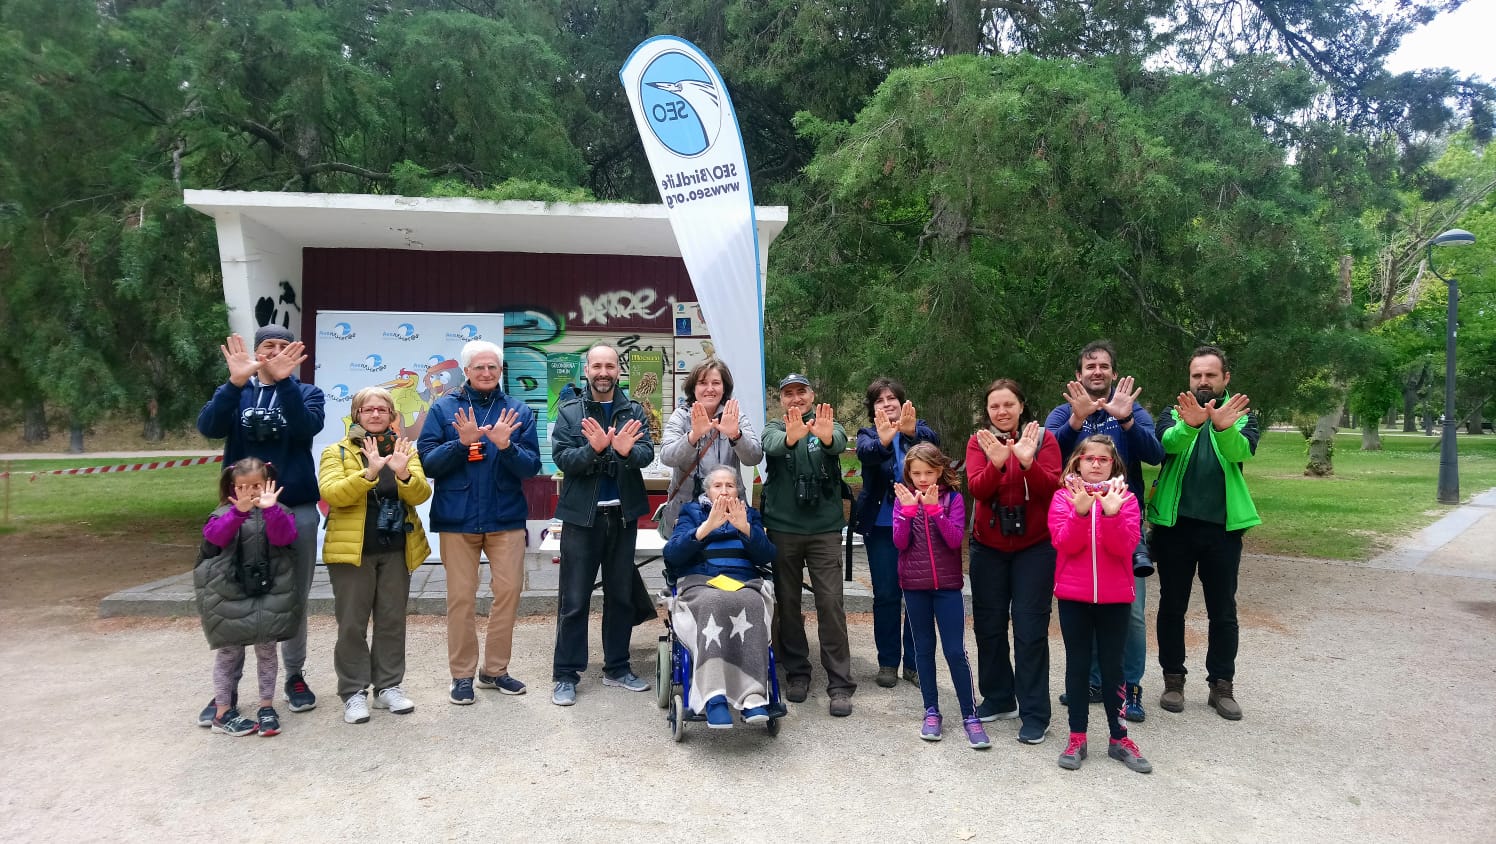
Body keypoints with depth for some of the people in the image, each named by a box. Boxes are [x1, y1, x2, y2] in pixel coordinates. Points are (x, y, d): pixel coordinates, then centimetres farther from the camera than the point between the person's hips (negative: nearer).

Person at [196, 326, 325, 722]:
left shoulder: (306, 393, 5)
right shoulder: (235, 392, 7)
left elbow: (307, 427, -17)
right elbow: (208, 426, -13)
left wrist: (283, 381, -27)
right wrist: (236, 383, -27)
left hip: (297, 509, 0)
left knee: (294, 599, 9)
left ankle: (295, 677, 23)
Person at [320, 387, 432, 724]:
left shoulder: (405, 450, 10)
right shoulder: (337, 452, 2)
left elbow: (421, 494, -4)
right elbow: (332, 493, -15)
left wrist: (403, 473, -24)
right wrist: (369, 472, -29)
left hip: (396, 550, 3)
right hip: (352, 549, -2)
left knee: (393, 620, 8)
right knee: (352, 624, 1)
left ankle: (389, 686, 19)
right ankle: (353, 692, 11)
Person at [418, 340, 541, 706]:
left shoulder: (519, 411, 3)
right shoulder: (443, 409, 3)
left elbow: (532, 466, -3)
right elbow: (428, 463, -4)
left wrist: (505, 446, -21)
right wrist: (462, 442, -19)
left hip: (506, 517, 1)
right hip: (457, 518, -1)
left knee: (508, 592, 4)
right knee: (461, 598, 4)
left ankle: (495, 669, 20)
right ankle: (462, 674, 17)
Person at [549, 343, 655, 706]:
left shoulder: (633, 411, 4)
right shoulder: (569, 411, 0)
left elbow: (647, 453, -10)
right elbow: (561, 457, -12)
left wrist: (626, 450, -33)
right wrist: (594, 448, -30)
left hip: (623, 514, 3)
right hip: (581, 515, -2)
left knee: (621, 595, 13)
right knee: (574, 599, 1)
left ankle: (617, 667, 26)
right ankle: (565, 675, 10)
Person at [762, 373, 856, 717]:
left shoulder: (828, 426, 3)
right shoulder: (775, 429, 5)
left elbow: (839, 443, -21)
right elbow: (772, 445, -21)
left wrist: (826, 436, -47)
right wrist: (792, 435, -45)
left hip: (824, 529, -1)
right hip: (783, 529, 1)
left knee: (831, 603, -5)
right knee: (787, 603, 9)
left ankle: (840, 684, 1)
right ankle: (796, 673, 24)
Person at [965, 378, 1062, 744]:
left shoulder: (1043, 438, -3)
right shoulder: (979, 442, 1)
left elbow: (1051, 488, -14)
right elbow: (977, 489, -13)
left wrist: (1027, 462, -31)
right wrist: (996, 462, -31)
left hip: (1034, 546, -3)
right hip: (988, 547, 3)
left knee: (1030, 630, -3)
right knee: (988, 625, 9)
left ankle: (1034, 714, 6)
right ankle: (998, 699, 26)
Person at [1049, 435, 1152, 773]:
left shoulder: (1125, 498, 1)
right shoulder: (1064, 496, 1)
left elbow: (1125, 547, -13)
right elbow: (1065, 543, -13)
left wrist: (1111, 513, -28)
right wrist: (1081, 510, -27)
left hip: (1115, 596, 0)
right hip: (1073, 595, 0)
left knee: (1112, 665, 7)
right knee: (1077, 664, 7)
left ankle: (1119, 738, 19)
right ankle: (1077, 738, 16)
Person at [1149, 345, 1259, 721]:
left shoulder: (1241, 416, 6)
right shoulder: (1174, 415, 6)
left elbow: (1242, 451, -17)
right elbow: (1167, 443, -19)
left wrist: (1223, 426, -39)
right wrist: (1190, 424, -41)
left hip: (1222, 525, 0)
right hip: (1175, 524, 0)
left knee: (1223, 611, 7)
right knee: (1172, 607, 8)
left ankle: (1222, 685, 20)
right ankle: (1173, 679, 20)